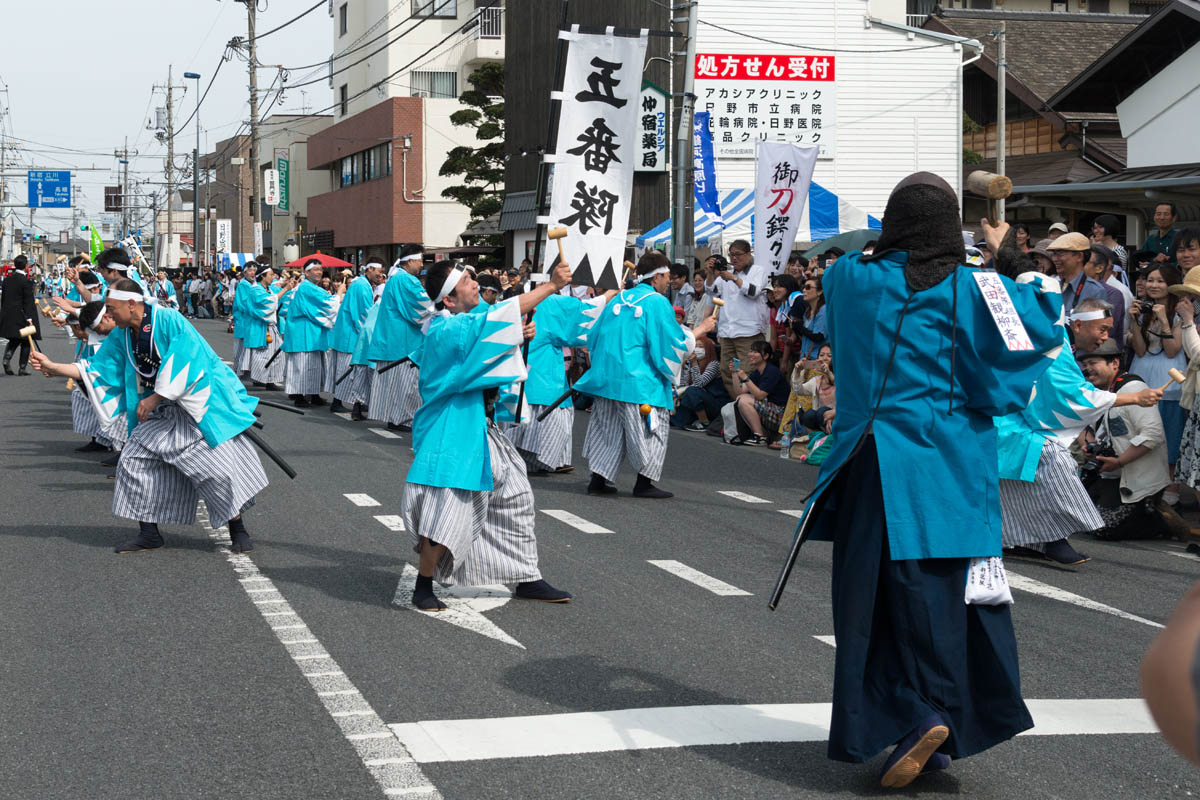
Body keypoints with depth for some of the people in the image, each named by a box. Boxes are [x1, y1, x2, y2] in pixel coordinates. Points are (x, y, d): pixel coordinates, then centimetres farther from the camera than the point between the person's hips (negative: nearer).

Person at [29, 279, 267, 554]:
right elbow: (98, 370, 7)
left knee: (220, 465, -10)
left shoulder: (169, 320, -18)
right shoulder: (121, 336, 4)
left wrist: (154, 398, -21)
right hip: (161, 410, 7)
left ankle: (238, 529, 7)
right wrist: (53, 368, 1)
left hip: (198, 404, -7)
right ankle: (149, 533, 10)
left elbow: (182, 365, -24)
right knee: (135, 460, 0)